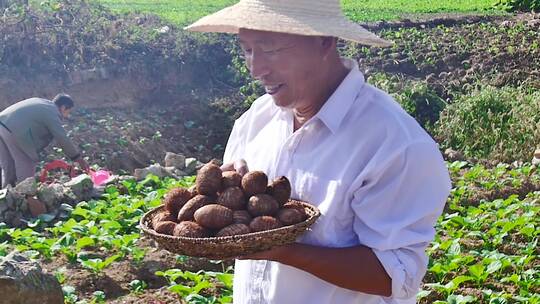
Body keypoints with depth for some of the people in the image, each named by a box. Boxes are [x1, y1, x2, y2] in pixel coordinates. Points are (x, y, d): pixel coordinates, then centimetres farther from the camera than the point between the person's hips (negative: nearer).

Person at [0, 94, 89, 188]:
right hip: (14, 131, -9)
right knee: (26, 170, 3)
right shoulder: (52, 113, -1)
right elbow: (63, 139, -2)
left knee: (8, 168, 20)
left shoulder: (41, 103, 24)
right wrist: (79, 159, 4)